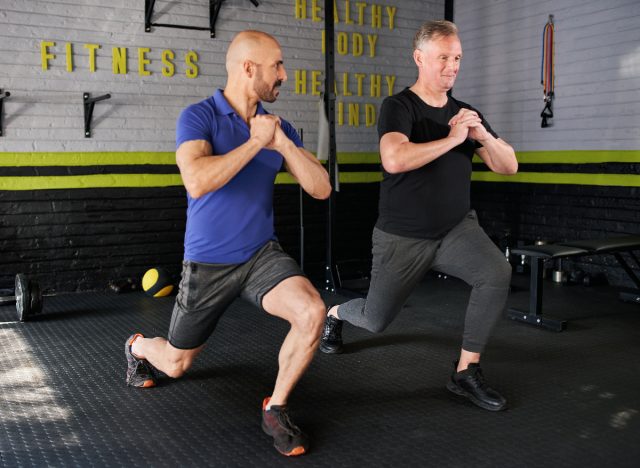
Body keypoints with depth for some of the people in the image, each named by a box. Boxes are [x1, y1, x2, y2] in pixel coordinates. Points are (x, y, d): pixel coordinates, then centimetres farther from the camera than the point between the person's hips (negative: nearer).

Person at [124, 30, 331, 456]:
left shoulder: (279, 127, 0)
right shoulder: (198, 117, -15)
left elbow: (321, 189, -6)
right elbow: (197, 182, -34)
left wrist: (282, 143, -19)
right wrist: (255, 142, -26)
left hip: (261, 254, 3)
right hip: (208, 263, -3)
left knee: (312, 313, -27)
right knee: (176, 364, 15)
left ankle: (275, 409, -4)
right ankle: (138, 346, 53)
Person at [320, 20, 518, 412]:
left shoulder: (466, 113, 4)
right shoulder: (399, 107, -13)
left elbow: (509, 166, 1)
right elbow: (394, 160, -34)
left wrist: (483, 136, -18)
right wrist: (453, 139, -26)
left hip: (457, 228, 4)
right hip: (403, 237, -3)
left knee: (498, 273, -26)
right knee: (376, 320, 9)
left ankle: (466, 372, -11)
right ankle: (336, 313, 46)